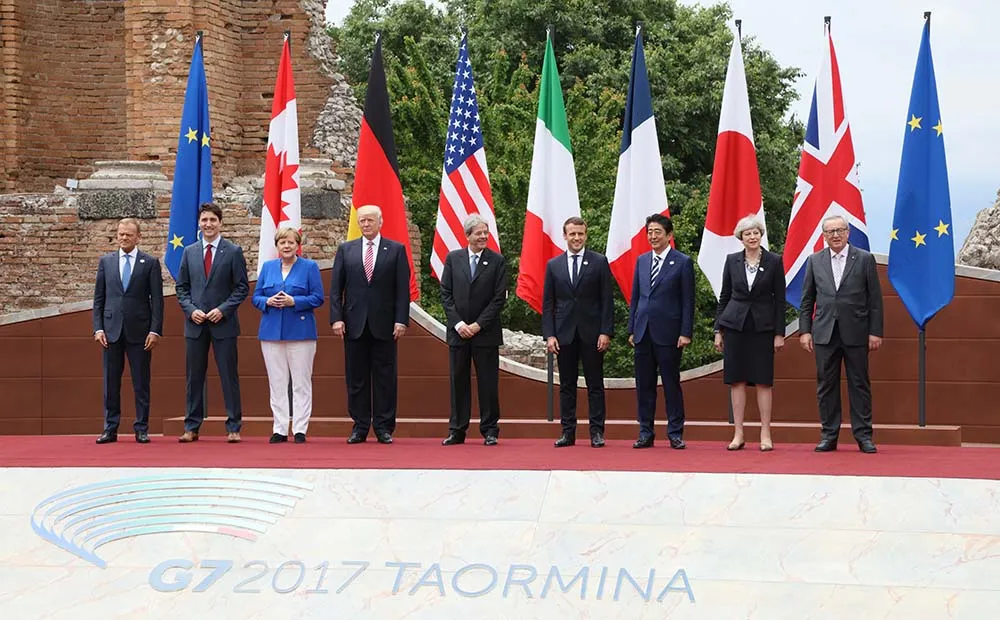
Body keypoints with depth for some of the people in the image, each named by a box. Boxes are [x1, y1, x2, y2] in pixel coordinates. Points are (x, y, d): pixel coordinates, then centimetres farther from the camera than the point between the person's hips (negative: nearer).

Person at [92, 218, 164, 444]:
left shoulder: (150, 263, 3)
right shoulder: (106, 261, 9)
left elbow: (157, 299, 0)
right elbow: (99, 298, 9)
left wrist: (155, 330, -8)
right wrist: (98, 328, 0)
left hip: (139, 331, -2)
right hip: (112, 330, 2)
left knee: (141, 383, 2)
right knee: (111, 382, 4)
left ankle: (141, 429, 8)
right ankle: (110, 429, 9)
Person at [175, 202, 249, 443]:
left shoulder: (233, 252, 1)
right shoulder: (189, 252, 10)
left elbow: (242, 287, -1)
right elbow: (182, 287, 11)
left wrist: (223, 310, -12)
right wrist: (191, 310, -5)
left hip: (223, 323, -3)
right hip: (195, 323, 3)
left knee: (229, 376, -1)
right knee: (194, 377, 6)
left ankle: (233, 428, 3)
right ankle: (191, 427, 11)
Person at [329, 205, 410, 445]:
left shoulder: (396, 250, 4)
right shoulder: (345, 250, 9)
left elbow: (402, 288, 0)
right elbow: (336, 288, 6)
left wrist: (401, 320, -7)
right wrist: (336, 318, -4)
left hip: (384, 325, -2)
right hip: (355, 324, 2)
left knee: (384, 377, 1)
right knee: (356, 378, 4)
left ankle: (384, 428, 6)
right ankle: (360, 427, 10)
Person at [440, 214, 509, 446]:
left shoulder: (497, 261, 0)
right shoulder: (453, 259, 5)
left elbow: (499, 298, -4)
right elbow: (445, 294, 4)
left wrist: (478, 325, -10)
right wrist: (458, 323, -8)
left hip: (486, 333, -2)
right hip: (458, 331, 2)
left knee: (488, 383, 1)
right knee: (458, 382, 5)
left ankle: (490, 431, 8)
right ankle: (457, 431, 10)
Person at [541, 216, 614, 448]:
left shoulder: (599, 262, 3)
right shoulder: (553, 265, 8)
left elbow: (607, 300, 0)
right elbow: (548, 303, 7)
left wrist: (606, 332, -8)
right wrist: (549, 335, -2)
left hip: (592, 333, -2)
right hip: (564, 333, 2)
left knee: (595, 384, 1)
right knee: (566, 385, 5)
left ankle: (597, 432, 4)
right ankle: (568, 432, 8)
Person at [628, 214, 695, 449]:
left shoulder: (683, 262, -2)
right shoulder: (641, 261, 12)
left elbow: (688, 301, -3)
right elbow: (635, 297, 15)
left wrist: (685, 333, -9)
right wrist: (631, 329, 10)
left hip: (668, 333, -5)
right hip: (643, 331, 5)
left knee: (671, 384, 0)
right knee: (644, 385, 7)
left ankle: (675, 434, 7)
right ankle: (646, 433, 14)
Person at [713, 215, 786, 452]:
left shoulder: (774, 261, -1)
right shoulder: (732, 261, 5)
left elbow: (780, 299, 0)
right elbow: (724, 296, 9)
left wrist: (779, 333, -4)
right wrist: (718, 330, 5)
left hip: (762, 326, -2)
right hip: (735, 324, 2)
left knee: (763, 380, 0)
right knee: (737, 380, 2)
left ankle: (766, 435, 4)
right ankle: (738, 434, 7)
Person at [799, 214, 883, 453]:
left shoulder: (864, 259, 2)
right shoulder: (815, 261, 8)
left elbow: (875, 299, 1)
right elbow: (807, 300, 11)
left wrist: (875, 332, -4)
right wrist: (805, 330, 3)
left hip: (855, 333, -2)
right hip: (824, 333, 2)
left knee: (859, 384, 1)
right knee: (826, 385, 4)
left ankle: (863, 435, 6)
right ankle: (829, 434, 11)